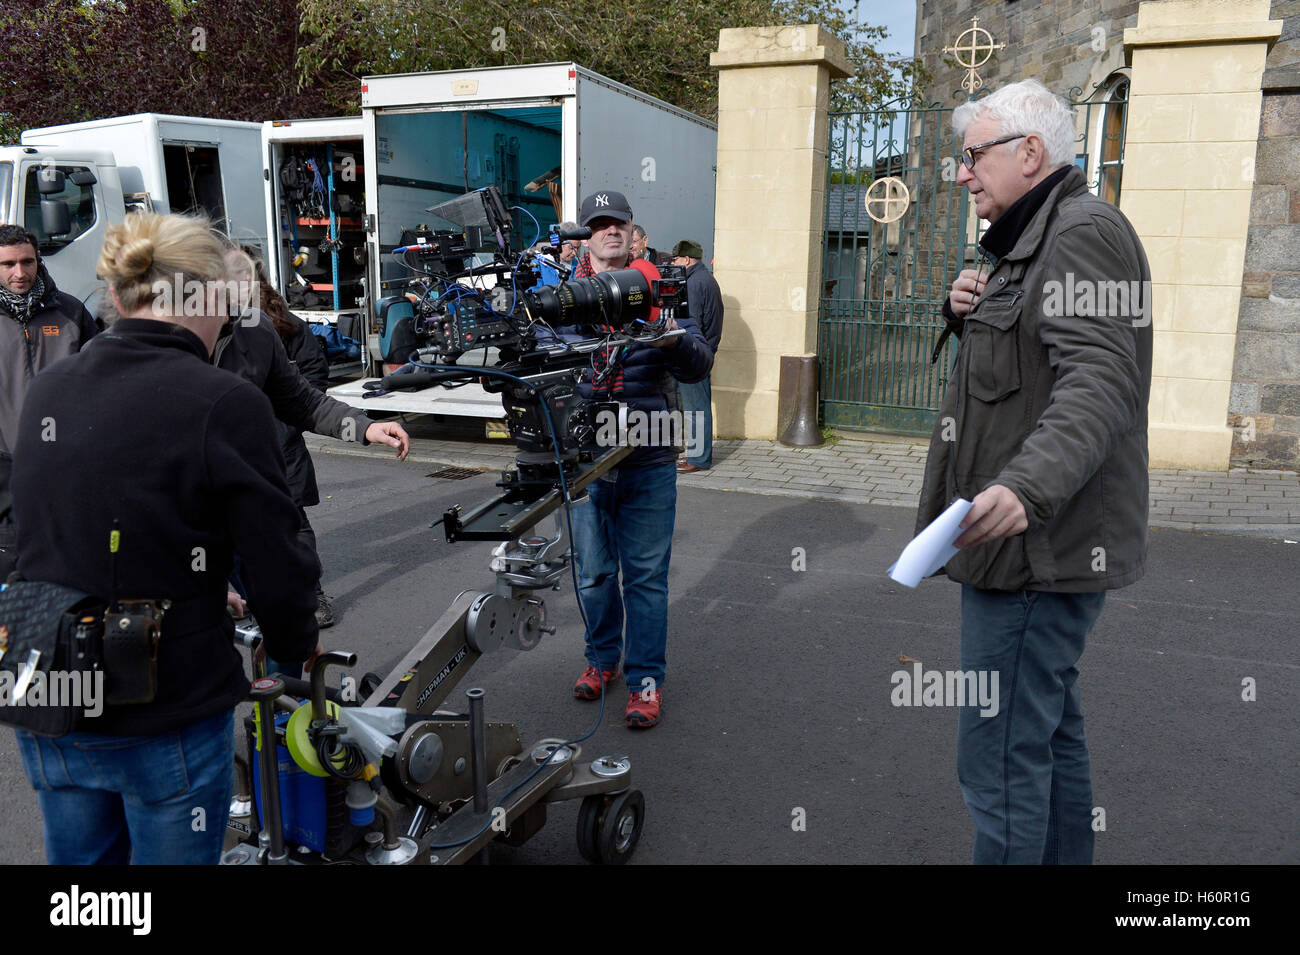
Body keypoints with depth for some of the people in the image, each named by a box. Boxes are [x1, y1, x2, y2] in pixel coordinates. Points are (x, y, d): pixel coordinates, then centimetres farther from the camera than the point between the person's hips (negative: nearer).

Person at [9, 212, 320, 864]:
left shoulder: (45, 390, 1)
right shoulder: (227, 403, -19)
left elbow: (31, 530, 12)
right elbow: (277, 570, -16)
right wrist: (295, 644, 7)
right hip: (165, 723, -5)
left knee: (78, 857, 25)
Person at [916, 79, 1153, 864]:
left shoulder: (1083, 230, -14)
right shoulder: (1034, 240, 20)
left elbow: (1099, 382, -27)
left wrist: (1028, 485, -43)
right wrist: (973, 316, 6)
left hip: (1040, 543, -11)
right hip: (1038, 539, 11)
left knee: (1001, 754, -7)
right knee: (1051, 728, 22)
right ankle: (1065, 855, 37)